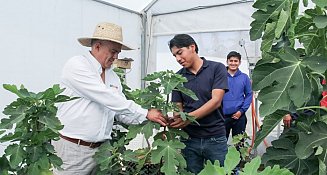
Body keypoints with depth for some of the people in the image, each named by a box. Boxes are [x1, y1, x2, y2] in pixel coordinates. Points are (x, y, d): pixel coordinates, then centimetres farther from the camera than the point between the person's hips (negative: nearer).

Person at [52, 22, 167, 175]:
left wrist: (151, 120, -7)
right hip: (72, 149, -6)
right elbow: (106, 98, -22)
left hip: (101, 149, 6)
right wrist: (145, 113, -19)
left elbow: (122, 112, 8)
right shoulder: (76, 65, -12)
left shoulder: (113, 77, 9)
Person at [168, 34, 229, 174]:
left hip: (215, 138, -2)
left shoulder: (217, 68, -4)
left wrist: (189, 117, -27)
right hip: (189, 139, 3)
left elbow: (216, 101, -14)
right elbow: (178, 108, 5)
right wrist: (173, 122, -17)